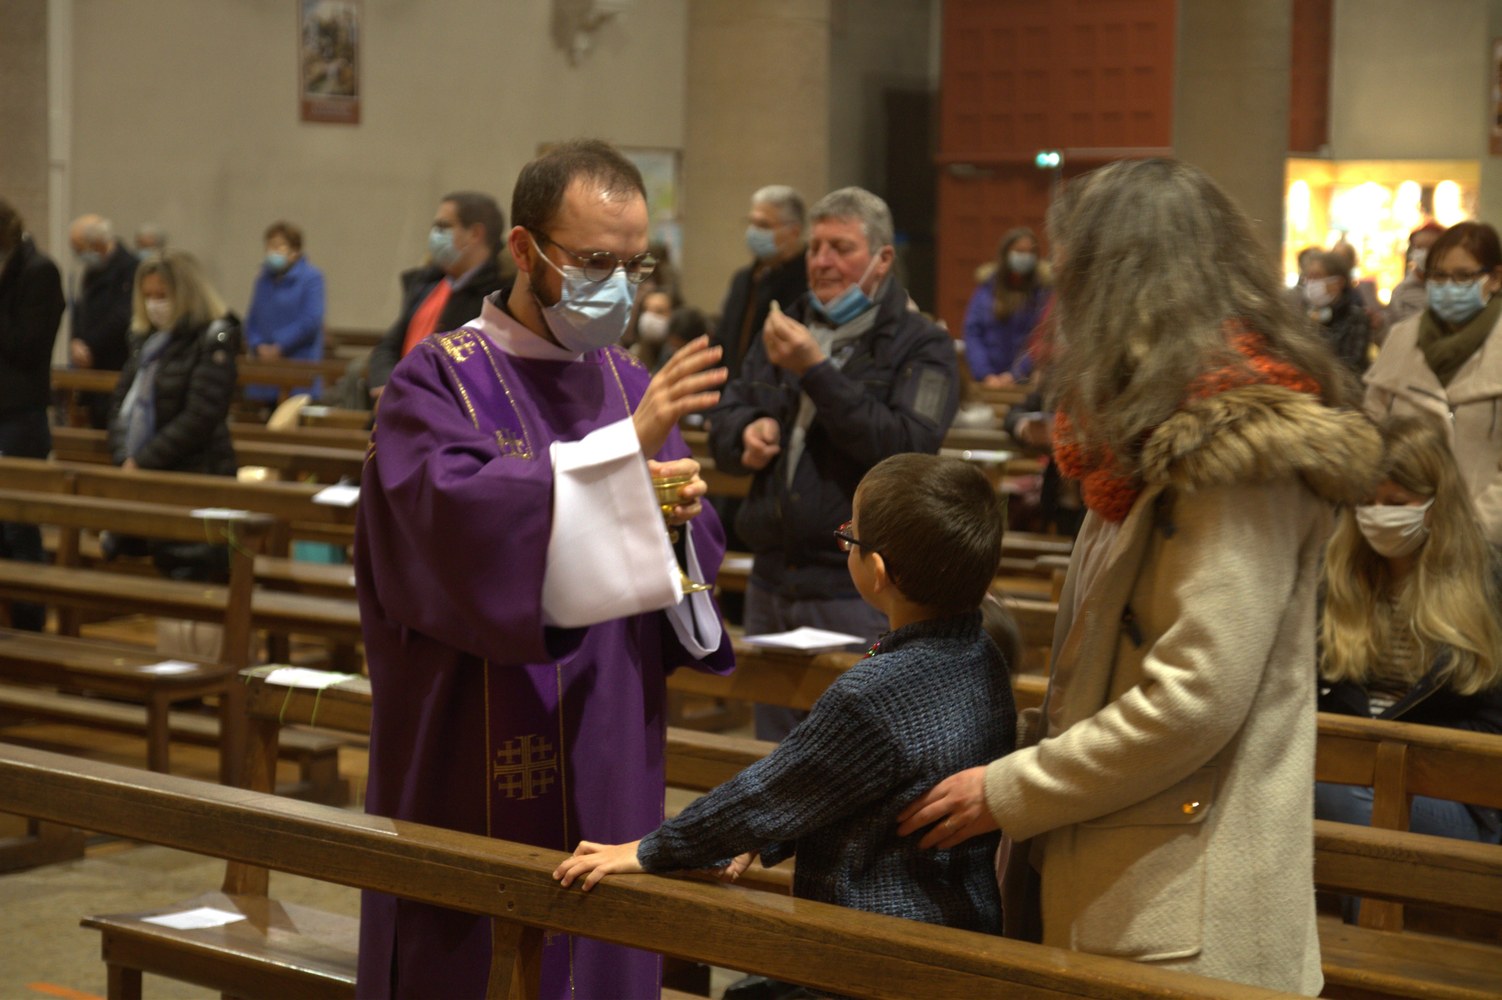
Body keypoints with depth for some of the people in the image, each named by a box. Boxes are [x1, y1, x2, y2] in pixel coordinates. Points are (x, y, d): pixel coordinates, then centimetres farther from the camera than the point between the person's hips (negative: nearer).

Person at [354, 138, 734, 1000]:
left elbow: (693, 566, 12)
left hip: (611, 769, 5)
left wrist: (683, 516, -11)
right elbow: (454, 517, -26)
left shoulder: (630, 384, 10)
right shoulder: (441, 382, -7)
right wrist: (628, 446, -30)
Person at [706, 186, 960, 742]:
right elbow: (721, 426, 17)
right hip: (772, 582, 6)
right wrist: (747, 432, -7)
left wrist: (816, 372, -22)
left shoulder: (920, 348, -4)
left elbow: (907, 446, -20)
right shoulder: (786, 329, 15)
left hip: (857, 593, -6)